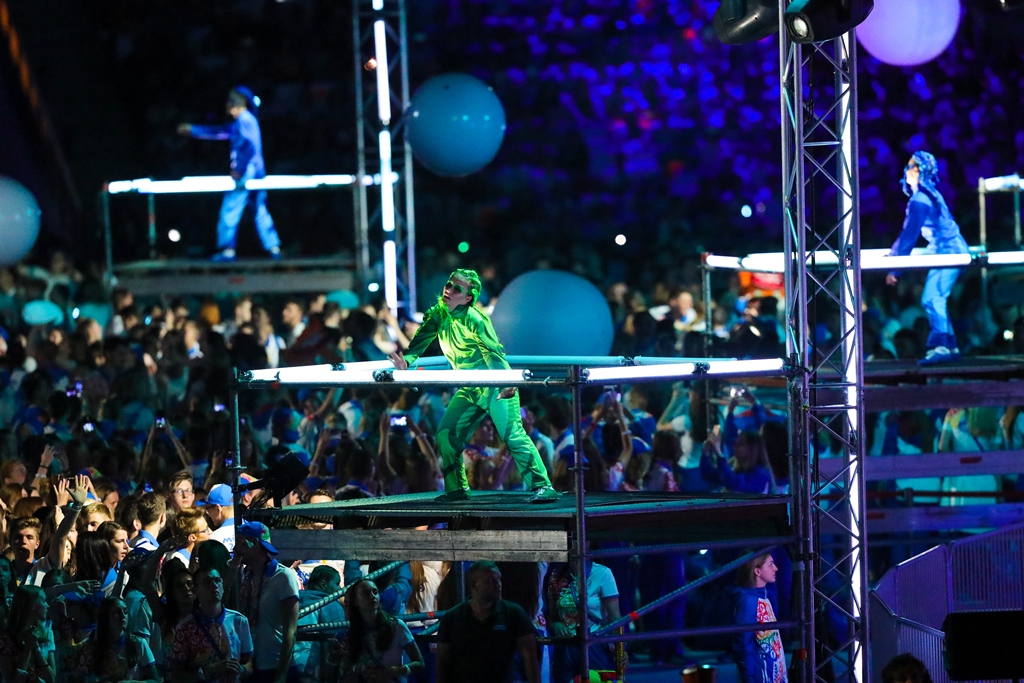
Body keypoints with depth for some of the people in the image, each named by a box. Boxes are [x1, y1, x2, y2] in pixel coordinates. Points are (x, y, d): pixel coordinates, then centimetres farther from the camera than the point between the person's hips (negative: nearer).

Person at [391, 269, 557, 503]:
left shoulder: (474, 319, -22)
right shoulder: (437, 315, 0)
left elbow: (494, 352, -27)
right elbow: (420, 341, 9)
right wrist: (406, 360, -12)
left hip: (497, 386, -8)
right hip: (470, 389, 8)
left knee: (513, 435, -18)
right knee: (446, 435, 6)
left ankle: (542, 486, -20)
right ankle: (457, 488, 19)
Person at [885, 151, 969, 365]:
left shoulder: (919, 200, -15)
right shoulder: (930, 194, 14)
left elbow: (909, 235, -16)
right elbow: (909, 231, 25)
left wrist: (894, 268, -12)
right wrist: (894, 253, 31)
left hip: (948, 252, -10)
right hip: (955, 250, 10)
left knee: (932, 299, -15)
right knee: (935, 300, 11)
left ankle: (940, 347, -24)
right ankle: (950, 346, 11)